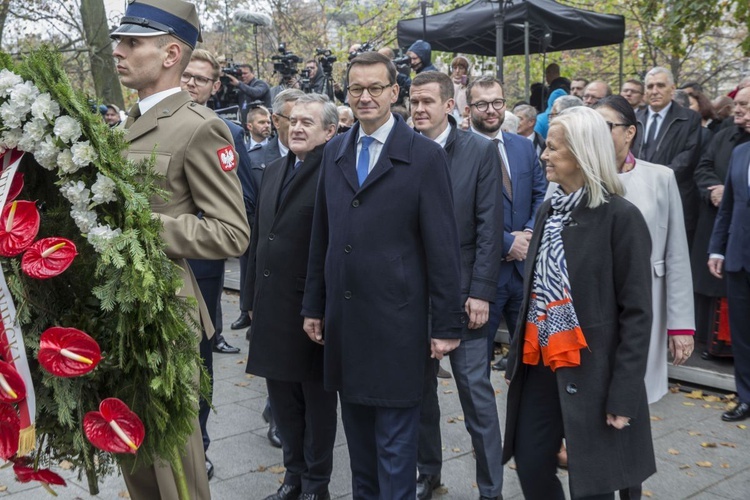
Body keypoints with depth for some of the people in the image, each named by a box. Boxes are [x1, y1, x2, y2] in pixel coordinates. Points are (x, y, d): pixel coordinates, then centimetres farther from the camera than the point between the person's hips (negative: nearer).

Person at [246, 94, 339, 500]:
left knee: (317, 398, 9)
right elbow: (258, 237, 15)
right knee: (282, 396, 17)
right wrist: (254, 297, 15)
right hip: (272, 306, 7)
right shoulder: (273, 171, 11)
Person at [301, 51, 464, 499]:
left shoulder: (425, 156, -7)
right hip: (343, 318, 5)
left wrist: (447, 324, -9)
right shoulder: (335, 151, 9)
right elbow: (322, 236, 11)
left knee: (395, 441, 4)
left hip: (396, 320, -5)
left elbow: (442, 247, -9)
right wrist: (315, 305, 11)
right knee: (358, 428, 17)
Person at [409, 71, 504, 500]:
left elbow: (489, 227, -6)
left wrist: (481, 293, -11)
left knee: (476, 392, 2)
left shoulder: (480, 151, -3)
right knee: (420, 388, 14)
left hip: (462, 291, -3)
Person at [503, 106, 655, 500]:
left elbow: (636, 312, -13)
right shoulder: (548, 210, 9)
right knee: (530, 464, 12)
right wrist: (516, 359, 13)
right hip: (539, 364, 7)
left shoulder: (620, 217, -12)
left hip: (591, 368, -6)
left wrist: (624, 393, -15)